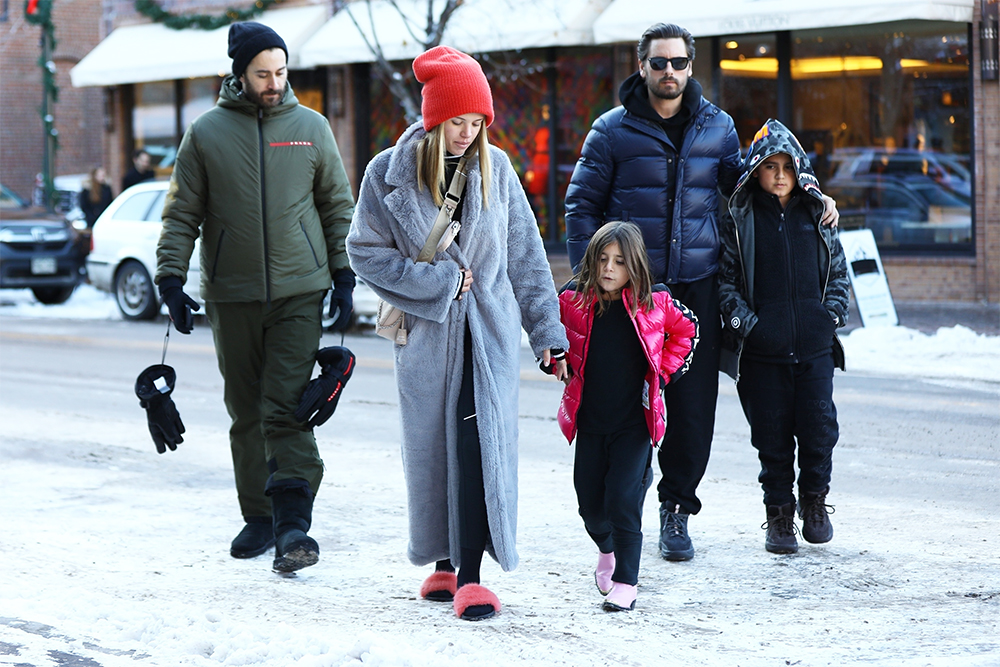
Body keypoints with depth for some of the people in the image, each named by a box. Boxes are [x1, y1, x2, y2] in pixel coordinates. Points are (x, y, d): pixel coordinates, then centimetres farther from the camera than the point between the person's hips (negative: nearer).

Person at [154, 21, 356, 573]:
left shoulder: (311, 127, 5)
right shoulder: (207, 133, 3)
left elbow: (337, 206, 11)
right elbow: (182, 214, 6)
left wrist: (344, 276, 5)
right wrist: (171, 278, -4)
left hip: (299, 293, -1)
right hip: (232, 296, 1)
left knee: (287, 409, -11)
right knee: (247, 413, 8)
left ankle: (294, 523, -15)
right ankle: (259, 518, 18)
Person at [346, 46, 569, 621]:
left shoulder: (496, 169, 2)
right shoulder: (390, 173, -4)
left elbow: (525, 255, 6)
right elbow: (367, 251, -3)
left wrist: (547, 332, 5)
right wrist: (441, 281, -10)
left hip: (490, 328, 0)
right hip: (426, 331, 0)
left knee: (479, 444, -11)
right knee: (431, 447, 6)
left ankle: (470, 574, -12)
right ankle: (443, 561, 21)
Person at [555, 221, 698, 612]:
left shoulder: (653, 306, -7)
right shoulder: (573, 303, -5)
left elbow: (687, 331, 12)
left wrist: (663, 374, 5)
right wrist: (562, 367, 6)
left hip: (635, 423, -2)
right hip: (589, 422, 2)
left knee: (622, 502, -11)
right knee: (590, 503, 9)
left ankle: (625, 584, -1)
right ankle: (607, 550, 41)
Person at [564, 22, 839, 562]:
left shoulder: (717, 127, 9)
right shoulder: (613, 131, 1)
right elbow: (582, 205, 4)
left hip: (697, 286, 2)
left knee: (695, 404, 1)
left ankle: (676, 509, 15)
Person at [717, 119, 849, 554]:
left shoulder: (817, 215, 11)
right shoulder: (738, 220, 4)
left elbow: (838, 270, 18)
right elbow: (725, 279, 2)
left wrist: (833, 313, 3)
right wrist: (744, 321, -9)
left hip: (814, 345, 2)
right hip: (763, 350, -1)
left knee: (819, 426, -2)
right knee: (772, 434, 2)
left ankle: (814, 498, 22)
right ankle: (779, 514, 15)